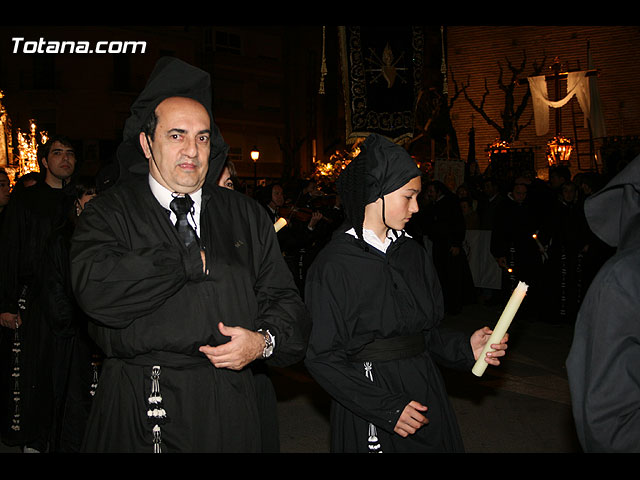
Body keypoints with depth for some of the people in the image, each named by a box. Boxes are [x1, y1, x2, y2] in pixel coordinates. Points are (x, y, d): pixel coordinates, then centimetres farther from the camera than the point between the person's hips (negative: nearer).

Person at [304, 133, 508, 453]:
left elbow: (428, 330, 9)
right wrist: (386, 408, -18)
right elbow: (322, 357, -15)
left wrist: (465, 348, -9)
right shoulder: (333, 265, -14)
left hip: (425, 392, 6)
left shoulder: (413, 253, 3)